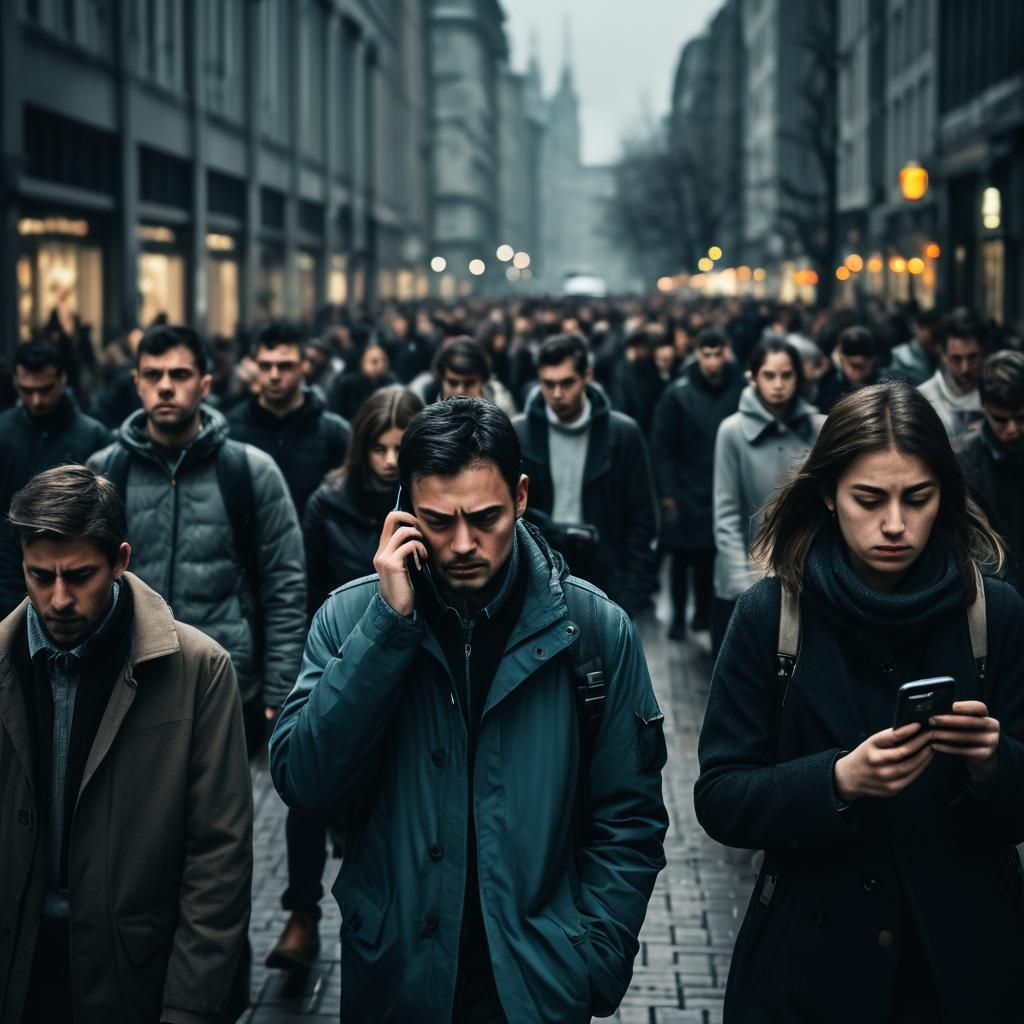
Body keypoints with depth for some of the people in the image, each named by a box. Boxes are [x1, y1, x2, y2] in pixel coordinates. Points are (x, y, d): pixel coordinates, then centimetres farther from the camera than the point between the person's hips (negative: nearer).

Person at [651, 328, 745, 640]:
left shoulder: (741, 389, -4)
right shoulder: (678, 394, -7)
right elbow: (661, 447, -6)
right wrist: (667, 493, -9)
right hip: (687, 493, -1)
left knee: (709, 556, 9)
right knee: (683, 557, 6)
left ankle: (704, 611, 24)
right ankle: (678, 616, 18)